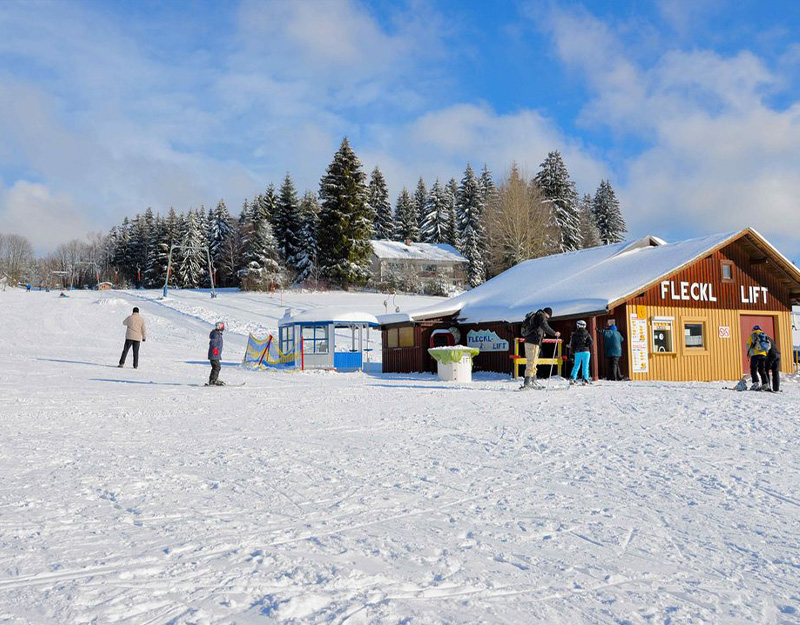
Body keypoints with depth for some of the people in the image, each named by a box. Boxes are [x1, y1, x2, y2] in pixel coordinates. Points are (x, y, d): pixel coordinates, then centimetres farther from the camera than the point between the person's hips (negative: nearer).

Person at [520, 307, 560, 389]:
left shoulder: (535, 315, 24)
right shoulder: (541, 315, -3)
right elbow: (544, 326, -20)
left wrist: (542, 334, 48)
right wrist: (554, 333, -16)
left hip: (528, 341, 10)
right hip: (533, 342, -10)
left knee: (532, 362, 15)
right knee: (532, 362, -12)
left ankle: (533, 381, 21)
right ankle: (527, 382, -18)